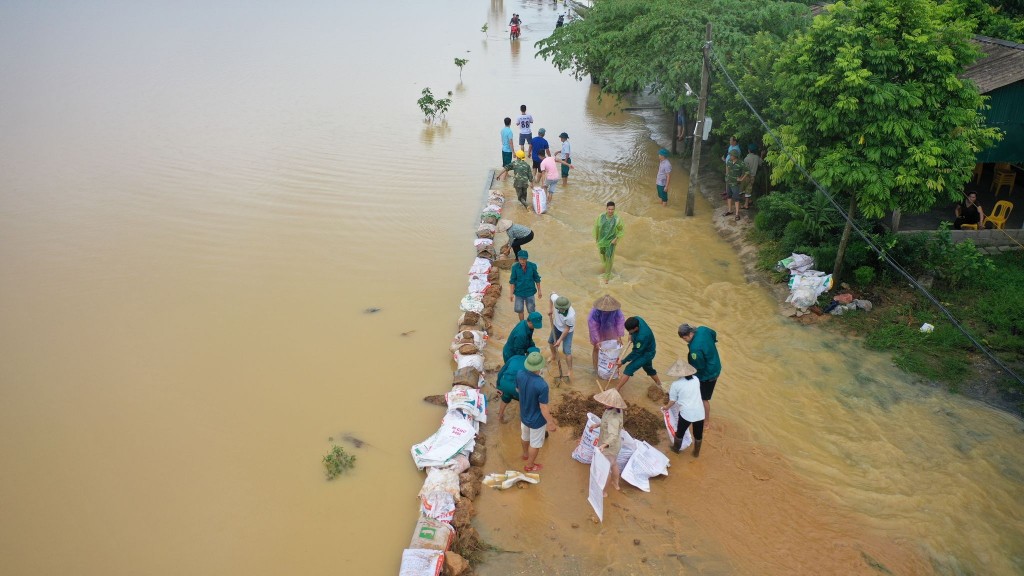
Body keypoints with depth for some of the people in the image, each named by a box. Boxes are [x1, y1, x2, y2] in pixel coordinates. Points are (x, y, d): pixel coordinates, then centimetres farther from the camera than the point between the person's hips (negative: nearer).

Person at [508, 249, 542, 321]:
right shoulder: (515, 267, -13)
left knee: (531, 310, 7)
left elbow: (537, 279, -1)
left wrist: (539, 291, 5)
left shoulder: (532, 266, -13)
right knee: (519, 310, 12)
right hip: (519, 292, 1)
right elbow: (512, 281, -4)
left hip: (530, 292, 0)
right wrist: (511, 293, -4)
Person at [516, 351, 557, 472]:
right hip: (536, 420, -6)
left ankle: (525, 454, 61)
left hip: (524, 415, 6)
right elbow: (543, 408, -27)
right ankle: (530, 465, 44)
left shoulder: (520, 374, -21)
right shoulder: (542, 385, -39)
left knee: (525, 436, 34)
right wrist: (551, 423, -11)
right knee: (535, 443, 22)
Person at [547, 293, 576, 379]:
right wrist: (551, 309, -6)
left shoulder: (571, 315, -44)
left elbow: (567, 329, -27)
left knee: (567, 351, -8)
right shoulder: (555, 299, -34)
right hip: (556, 326, 6)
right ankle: (554, 356, 58)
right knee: (551, 341, 28)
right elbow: (552, 294, -7)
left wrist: (560, 340, -19)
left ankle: (570, 371, 11)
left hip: (567, 331, -6)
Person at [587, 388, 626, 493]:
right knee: (614, 464, 32)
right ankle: (616, 484, 56)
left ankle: (603, 491, 39)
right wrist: (597, 424, 11)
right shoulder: (616, 409, -13)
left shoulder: (613, 417, -39)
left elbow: (613, 435, -50)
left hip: (609, 447, -8)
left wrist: (604, 445, -64)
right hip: (615, 445, 8)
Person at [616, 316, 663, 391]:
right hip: (645, 349, 9)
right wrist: (631, 334, -6)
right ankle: (659, 384, 49)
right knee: (648, 368, 28)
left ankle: (616, 390, -5)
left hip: (646, 354, -9)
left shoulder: (642, 337, -42)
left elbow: (636, 353, -28)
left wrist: (623, 362, -19)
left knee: (629, 369, -11)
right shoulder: (636, 319, -23)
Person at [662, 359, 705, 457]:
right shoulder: (696, 379, 1)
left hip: (686, 413, -3)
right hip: (699, 412, 3)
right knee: (698, 434, 23)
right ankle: (696, 453, 42)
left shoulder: (675, 385, -9)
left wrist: (666, 407, 22)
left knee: (680, 433, 23)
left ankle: (676, 449, 45)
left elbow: (672, 401, 1)